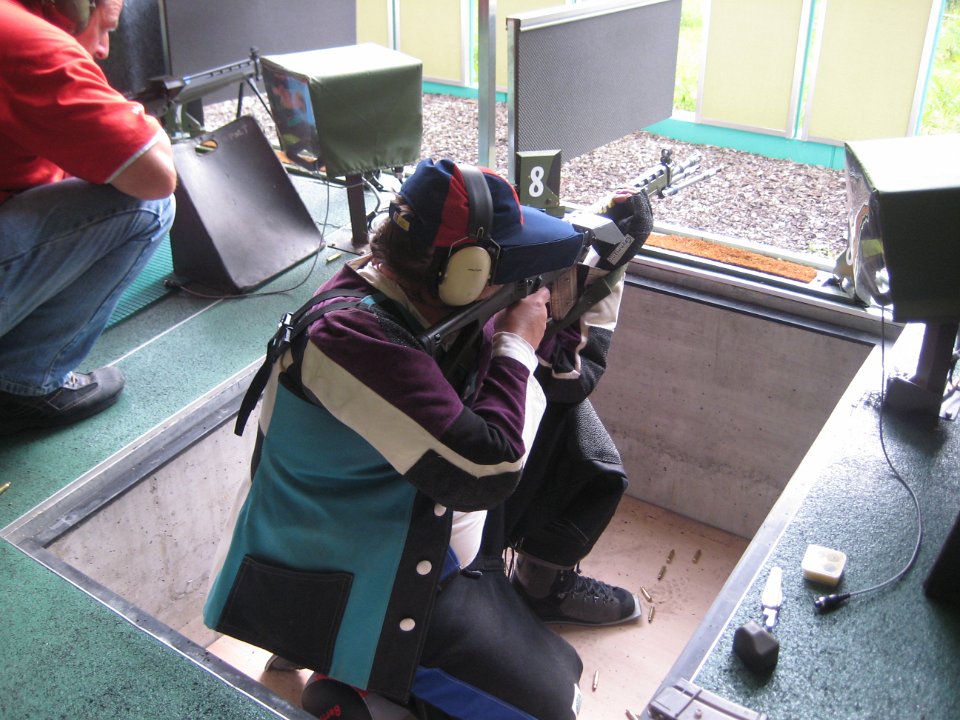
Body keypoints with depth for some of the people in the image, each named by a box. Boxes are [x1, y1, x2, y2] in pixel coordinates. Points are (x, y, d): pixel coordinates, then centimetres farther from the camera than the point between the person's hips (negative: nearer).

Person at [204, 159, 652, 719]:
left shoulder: (449, 305, -5)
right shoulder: (352, 333, -31)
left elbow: (568, 379, 6)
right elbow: (485, 470, -36)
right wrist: (516, 346, -23)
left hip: (439, 522, 9)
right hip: (365, 583, -9)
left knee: (571, 424, 9)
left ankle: (544, 584, 24)